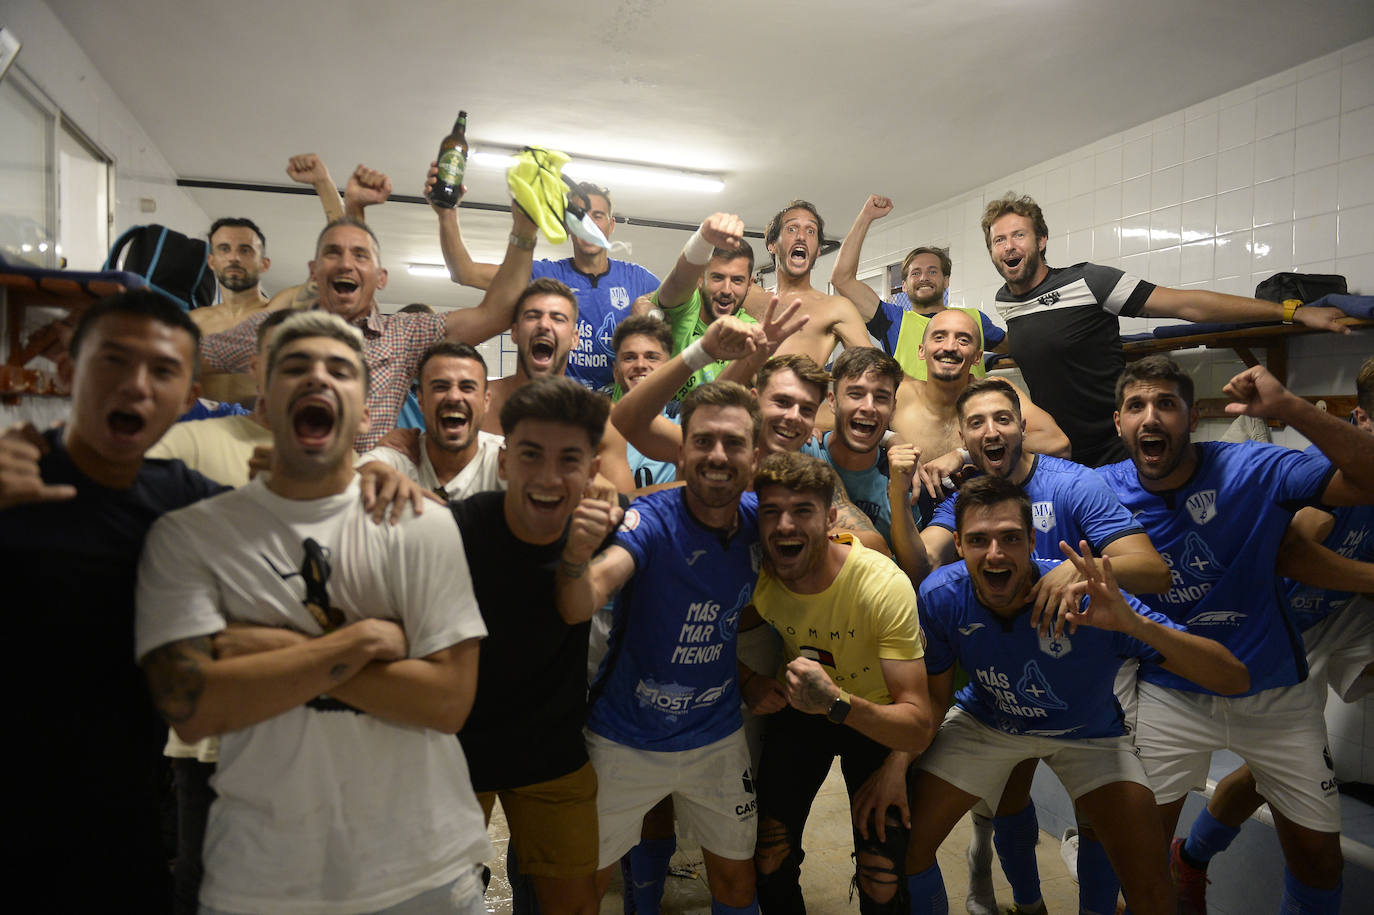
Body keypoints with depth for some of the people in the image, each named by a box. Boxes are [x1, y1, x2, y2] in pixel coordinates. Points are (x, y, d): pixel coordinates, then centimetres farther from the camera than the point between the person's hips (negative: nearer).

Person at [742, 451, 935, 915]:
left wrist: (837, 702, -49)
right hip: (798, 709, 3)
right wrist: (748, 679, -17)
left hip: (876, 717, -2)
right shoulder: (756, 576, -21)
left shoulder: (885, 585, -31)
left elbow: (920, 726, -33)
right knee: (769, 862, -3)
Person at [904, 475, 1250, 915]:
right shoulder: (941, 597, -27)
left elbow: (1235, 679, -39)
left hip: (1087, 731, -1)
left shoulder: (1091, 603, -35)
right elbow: (934, 697, -10)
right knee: (905, 844, -3)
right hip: (985, 722, 2)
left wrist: (1133, 622, -54)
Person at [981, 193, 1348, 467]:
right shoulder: (1004, 301, 6)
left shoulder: (1086, 281, -11)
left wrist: (1293, 312, -13)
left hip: (1119, 453, -5)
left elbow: (1186, 305, -12)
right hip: (1061, 460, 5)